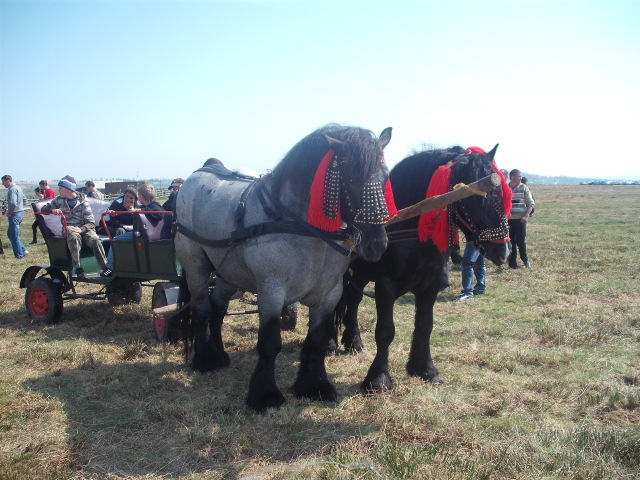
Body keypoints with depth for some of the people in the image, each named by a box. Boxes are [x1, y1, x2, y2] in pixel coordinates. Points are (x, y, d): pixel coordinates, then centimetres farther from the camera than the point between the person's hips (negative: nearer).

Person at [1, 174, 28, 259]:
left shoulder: (12, 189, -17)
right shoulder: (18, 188, 14)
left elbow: (13, 203, -27)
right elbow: (24, 200, 24)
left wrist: (9, 213, -14)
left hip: (15, 215, -10)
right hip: (21, 213, 10)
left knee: (14, 236, -1)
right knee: (10, 233, 19)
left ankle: (19, 255, 5)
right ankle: (23, 250, 17)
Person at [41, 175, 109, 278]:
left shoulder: (83, 202, -1)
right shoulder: (59, 200, 9)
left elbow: (91, 223, -5)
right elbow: (43, 209, 12)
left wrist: (81, 229, -26)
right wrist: (52, 210, -11)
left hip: (83, 228, -1)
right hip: (68, 227, 1)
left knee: (95, 239, -32)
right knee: (74, 237, -37)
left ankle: (106, 268, -31)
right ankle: (78, 268, -35)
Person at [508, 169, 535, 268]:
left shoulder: (524, 188, 2)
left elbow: (531, 203, 2)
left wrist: (526, 216, -9)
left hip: (520, 219, -1)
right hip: (508, 219, 1)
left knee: (521, 241, 0)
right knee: (511, 241, 4)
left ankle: (525, 260, 19)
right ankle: (512, 262, 14)